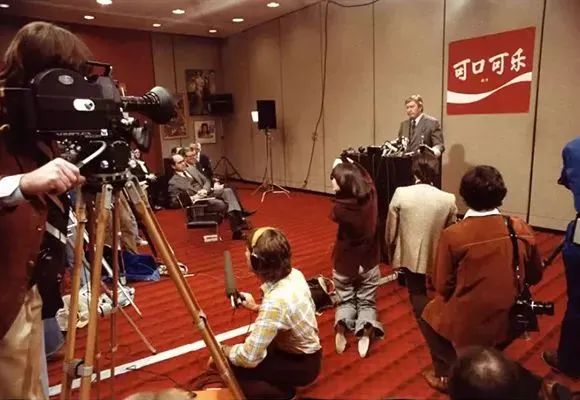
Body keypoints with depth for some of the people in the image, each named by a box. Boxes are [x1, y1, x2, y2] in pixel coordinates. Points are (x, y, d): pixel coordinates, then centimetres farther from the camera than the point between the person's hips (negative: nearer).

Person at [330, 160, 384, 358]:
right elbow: (367, 177, 6)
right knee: (367, 302, 18)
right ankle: (367, 328, -15)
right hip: (368, 264, 2)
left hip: (344, 264, -2)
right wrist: (352, 167, 15)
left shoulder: (340, 207, -26)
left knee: (346, 302, 21)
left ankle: (341, 324, -12)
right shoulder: (370, 196, -17)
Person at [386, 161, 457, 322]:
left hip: (409, 255, -1)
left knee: (417, 293, 17)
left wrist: (392, 255, 11)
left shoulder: (400, 193, -13)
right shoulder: (449, 200, -10)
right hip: (436, 258, 2)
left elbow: (391, 230, -6)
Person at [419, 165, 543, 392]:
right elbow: (534, 277, 3)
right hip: (509, 322, 4)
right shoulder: (521, 229, -10)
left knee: (429, 315, 25)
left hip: (467, 325, -4)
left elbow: (442, 287, -13)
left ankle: (449, 374, 27)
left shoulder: (452, 235, -21)